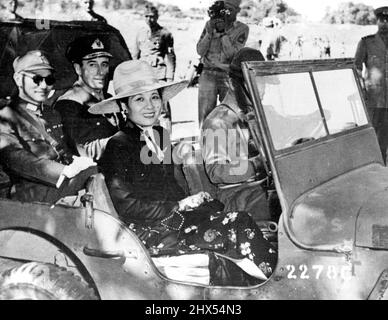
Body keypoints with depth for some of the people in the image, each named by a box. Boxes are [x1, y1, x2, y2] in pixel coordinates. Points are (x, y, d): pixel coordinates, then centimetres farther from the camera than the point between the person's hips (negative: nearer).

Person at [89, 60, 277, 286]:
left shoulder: (160, 135, 14)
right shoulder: (118, 147, -8)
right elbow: (125, 206, -14)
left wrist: (198, 198, 0)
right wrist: (178, 206, -12)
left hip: (176, 215, 7)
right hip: (148, 232, -7)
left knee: (241, 222, -16)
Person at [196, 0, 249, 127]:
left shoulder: (242, 29, -3)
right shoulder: (210, 24, 4)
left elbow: (231, 53, -13)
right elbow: (200, 51, -2)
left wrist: (224, 31, -20)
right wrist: (210, 31, -14)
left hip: (229, 77, -2)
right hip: (208, 75, 2)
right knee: (205, 118, -1)